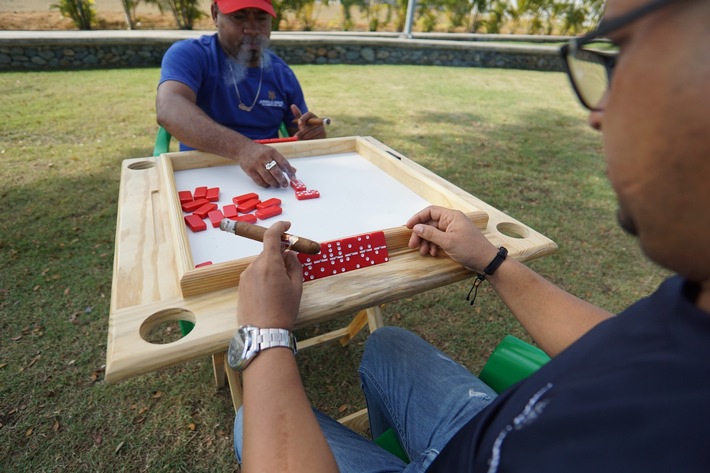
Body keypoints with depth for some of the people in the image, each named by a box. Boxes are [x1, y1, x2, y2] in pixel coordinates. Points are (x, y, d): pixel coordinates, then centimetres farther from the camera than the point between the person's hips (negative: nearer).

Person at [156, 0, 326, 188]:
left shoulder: (283, 74, 6)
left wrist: (310, 135, -11)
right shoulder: (189, 55, -6)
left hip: (271, 183, 3)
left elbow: (299, 138, 13)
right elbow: (169, 111, -25)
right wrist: (241, 148, -41)